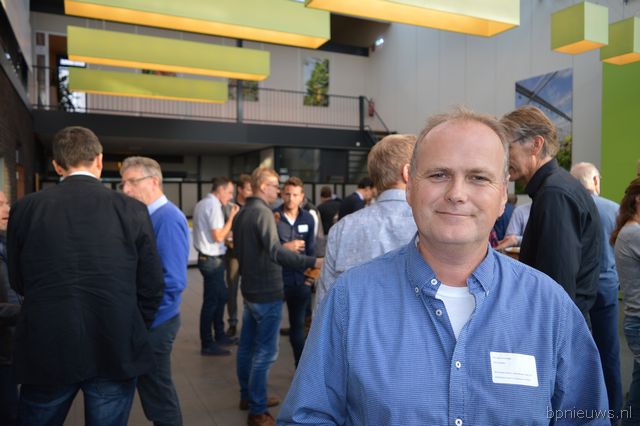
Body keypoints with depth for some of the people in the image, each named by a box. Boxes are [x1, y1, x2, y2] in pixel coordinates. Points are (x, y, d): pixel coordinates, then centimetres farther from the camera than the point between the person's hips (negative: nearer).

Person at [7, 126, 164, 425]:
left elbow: (18, 282, 8)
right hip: (116, 350, -1)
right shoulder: (132, 209, -7)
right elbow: (151, 285, -3)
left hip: (46, 350, 1)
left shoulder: (25, 208, -3)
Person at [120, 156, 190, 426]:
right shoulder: (148, 216, 8)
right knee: (152, 388, 20)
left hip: (154, 322, -8)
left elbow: (173, 281, -24)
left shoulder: (168, 218, -19)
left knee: (158, 393, 6)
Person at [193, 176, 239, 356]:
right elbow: (218, 237, -20)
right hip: (212, 260, -10)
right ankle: (207, 344, 9)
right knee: (211, 301, -1)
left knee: (221, 296, 19)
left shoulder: (201, 204, 13)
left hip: (207, 258, 10)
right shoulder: (214, 205, -17)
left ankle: (220, 336, 30)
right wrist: (231, 217, -14)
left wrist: (227, 236, 18)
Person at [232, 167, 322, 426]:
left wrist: (284, 247, 19)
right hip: (267, 293, -10)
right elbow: (274, 253, -33)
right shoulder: (262, 212, -20)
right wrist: (312, 262, -39)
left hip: (250, 289, 10)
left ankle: (247, 396, 33)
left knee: (247, 346, 18)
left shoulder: (242, 213, 9)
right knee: (264, 352, -1)